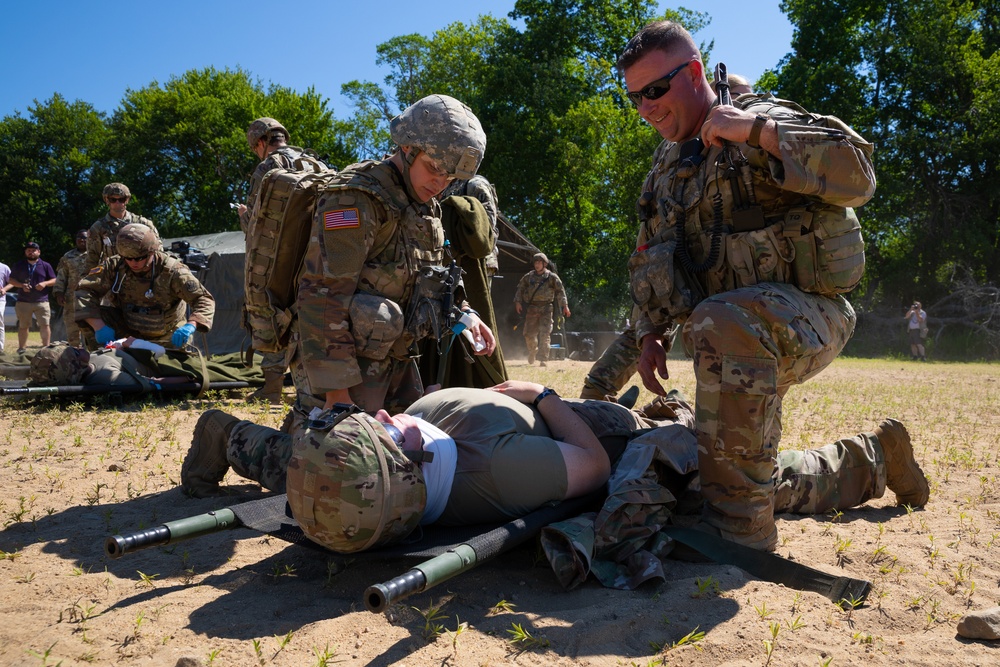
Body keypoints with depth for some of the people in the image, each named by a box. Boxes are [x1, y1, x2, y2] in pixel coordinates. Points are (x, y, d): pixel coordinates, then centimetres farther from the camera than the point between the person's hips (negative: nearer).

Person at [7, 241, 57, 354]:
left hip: (42, 301, -1)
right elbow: (11, 280, 10)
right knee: (23, 326, 7)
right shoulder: (19, 265, 10)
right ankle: (21, 348, 15)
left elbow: (54, 280, 8)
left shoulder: (46, 265, 7)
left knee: (45, 325, -8)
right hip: (23, 301, 1)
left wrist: (45, 283, -13)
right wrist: (22, 285, -9)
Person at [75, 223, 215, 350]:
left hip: (166, 337, -1)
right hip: (128, 326, 1)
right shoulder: (114, 266, -17)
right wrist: (98, 325, -37)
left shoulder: (172, 271, -25)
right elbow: (84, 291, -20)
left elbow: (204, 299, -29)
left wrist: (191, 325, -50)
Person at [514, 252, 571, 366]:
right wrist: (517, 302, 2)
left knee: (544, 334, -11)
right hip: (531, 309, 3)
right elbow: (520, 289, 14)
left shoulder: (552, 277, 2)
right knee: (529, 334, 7)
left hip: (546, 309, -3)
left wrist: (565, 305, -5)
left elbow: (560, 291, 2)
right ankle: (532, 352, 34)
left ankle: (543, 359, -9)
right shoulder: (528, 276, 8)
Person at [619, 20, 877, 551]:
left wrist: (759, 130, -27)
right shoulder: (664, 169, 13)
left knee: (723, 321, -42)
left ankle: (736, 527, -33)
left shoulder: (760, 124, -10)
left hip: (805, 315, -8)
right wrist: (650, 334, 10)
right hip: (742, 346, 9)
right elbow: (647, 262, 21)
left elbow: (856, 178, -25)